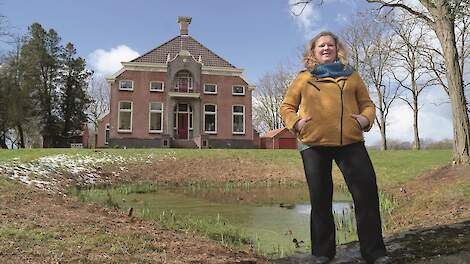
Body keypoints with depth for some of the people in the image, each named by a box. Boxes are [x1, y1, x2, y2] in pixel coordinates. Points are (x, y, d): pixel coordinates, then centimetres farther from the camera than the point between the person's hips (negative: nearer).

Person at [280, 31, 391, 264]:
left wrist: (366, 118, -3)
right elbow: (286, 106, 15)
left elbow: (367, 103, 19)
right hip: (313, 143, 0)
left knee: (367, 192, -4)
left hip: (350, 142, 1)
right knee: (320, 198, 5)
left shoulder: (351, 75, 18)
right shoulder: (303, 78, 14)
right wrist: (295, 122, -5)